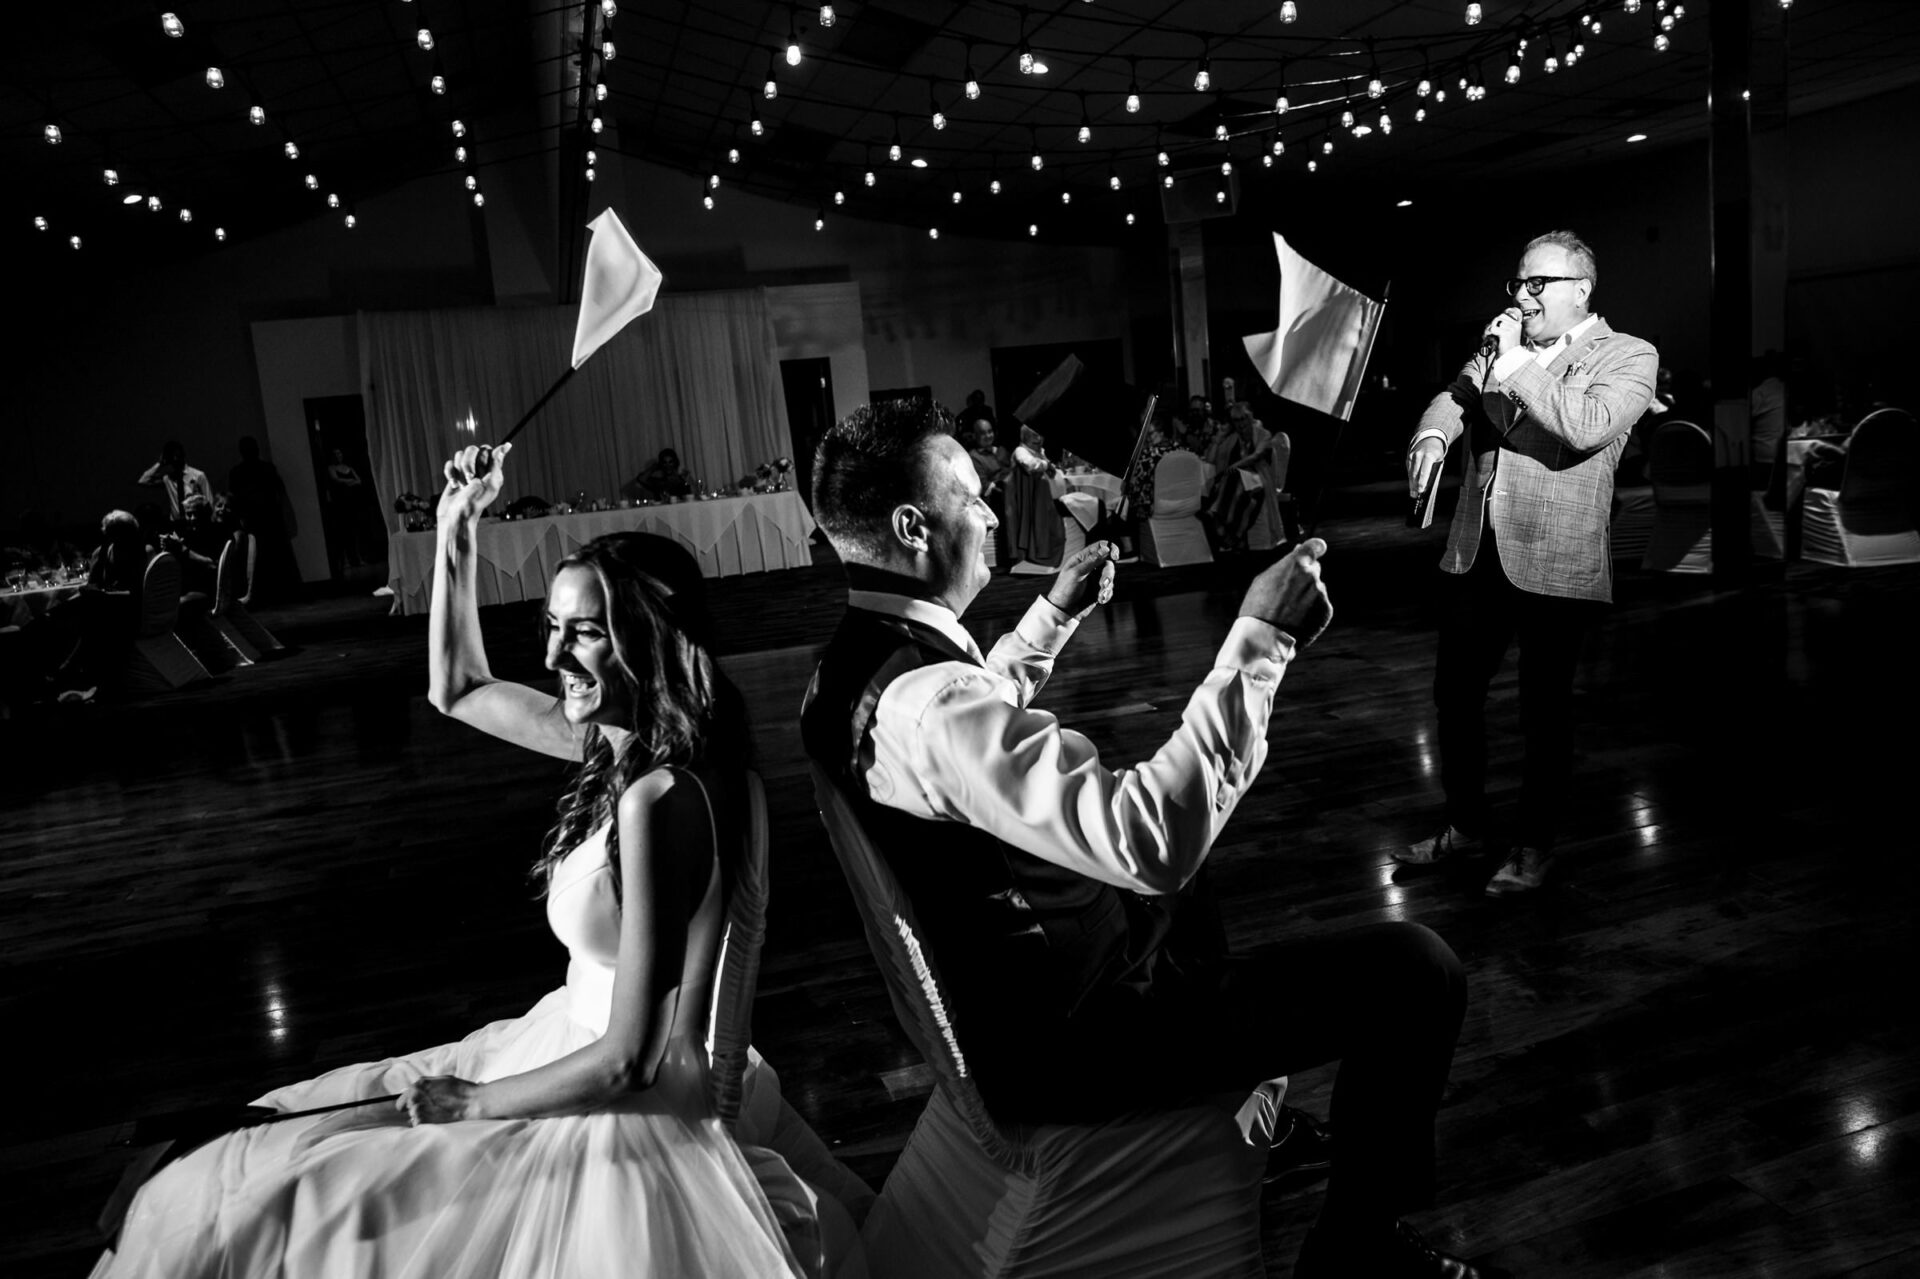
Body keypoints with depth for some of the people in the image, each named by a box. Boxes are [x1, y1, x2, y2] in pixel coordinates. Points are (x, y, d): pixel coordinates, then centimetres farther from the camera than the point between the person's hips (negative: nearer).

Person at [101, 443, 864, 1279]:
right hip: (574, 1049, 8)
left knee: (260, 1212, 1)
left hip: (624, 1116, -8)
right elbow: (458, 691, 13)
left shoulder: (659, 800, -28)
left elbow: (628, 1061, -25)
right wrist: (457, 532, 6)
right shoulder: (624, 739, -2)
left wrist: (467, 1102, -10)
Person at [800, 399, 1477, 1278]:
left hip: (996, 995, 10)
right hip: (1068, 1047, -10)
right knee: (1417, 970, -6)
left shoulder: (854, 661, -2)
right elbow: (1152, 839, -41)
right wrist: (1261, 640, -34)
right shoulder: (925, 700, -34)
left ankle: (1241, 1074, 51)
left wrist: (1054, 614, 15)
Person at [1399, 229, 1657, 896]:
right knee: (1454, 693, 12)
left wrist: (1516, 368, -16)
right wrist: (1432, 434, -17)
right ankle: (1464, 824, 30)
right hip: (1476, 553, 5)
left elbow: (1588, 426, -20)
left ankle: (1536, 844, 24)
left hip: (1554, 564, -5)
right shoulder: (1500, 345, 14)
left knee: (1544, 710, 7)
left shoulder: (1628, 357, -3)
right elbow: (1455, 397, 5)